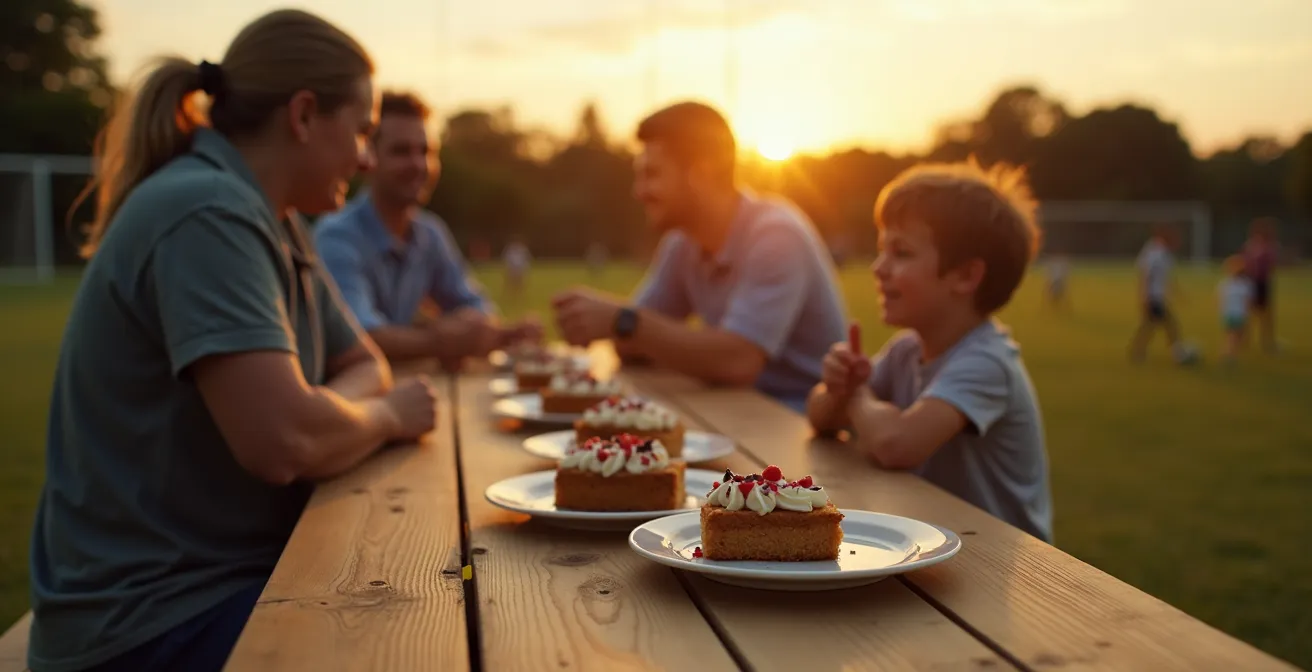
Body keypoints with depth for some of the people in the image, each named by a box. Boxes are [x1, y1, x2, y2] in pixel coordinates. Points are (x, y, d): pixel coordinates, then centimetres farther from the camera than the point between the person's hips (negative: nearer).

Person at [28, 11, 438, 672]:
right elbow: (284, 441, -30)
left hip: (245, 571, 8)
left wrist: (345, 412, -9)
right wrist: (385, 417, -10)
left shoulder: (268, 220, 9)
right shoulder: (207, 213, -20)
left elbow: (365, 365, 14)